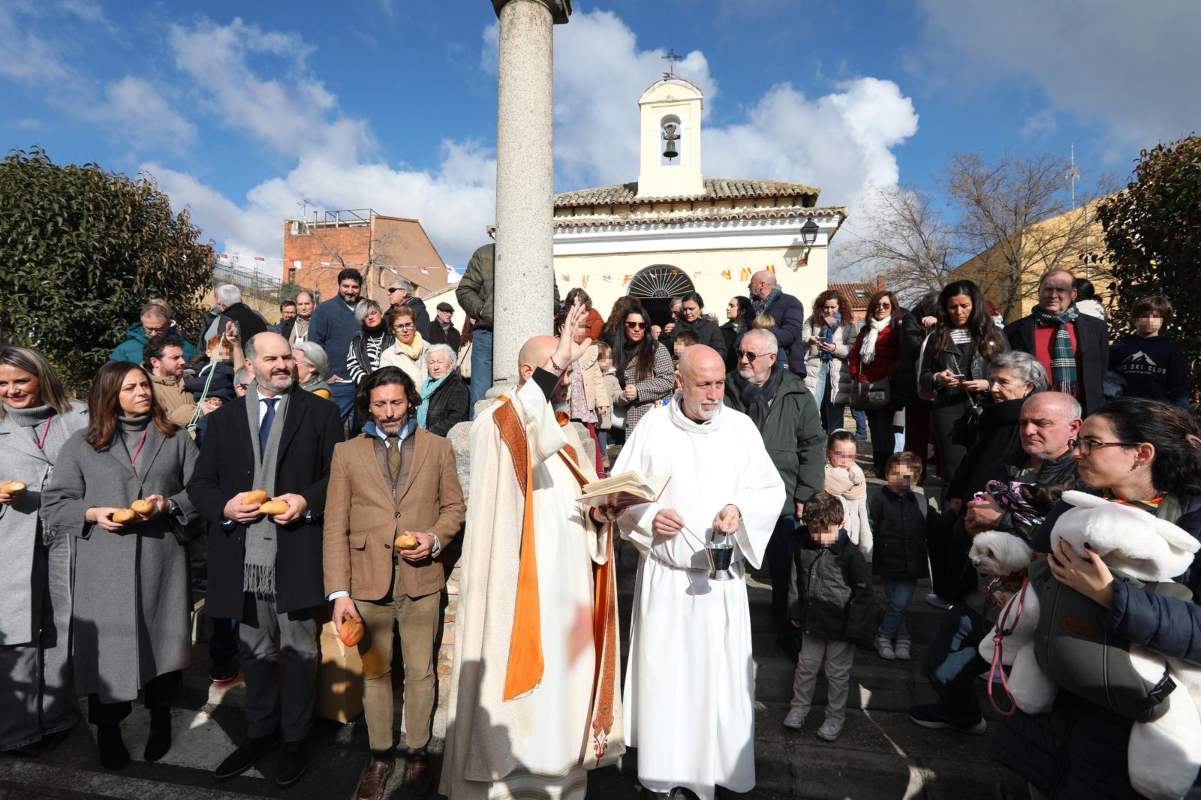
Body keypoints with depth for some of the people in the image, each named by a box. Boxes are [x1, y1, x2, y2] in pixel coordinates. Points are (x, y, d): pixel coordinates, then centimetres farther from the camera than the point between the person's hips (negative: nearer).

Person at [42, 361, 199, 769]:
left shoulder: (176, 440, 9)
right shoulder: (81, 445, 7)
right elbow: (54, 505, 7)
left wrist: (169, 504, -12)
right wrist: (92, 513, -11)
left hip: (161, 563, 1)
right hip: (103, 567, 0)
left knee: (162, 641, 8)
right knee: (107, 644, 3)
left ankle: (160, 719, 31)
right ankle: (108, 731, 25)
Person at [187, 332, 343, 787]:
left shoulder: (320, 412, 3)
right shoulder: (223, 417, 12)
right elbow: (200, 483, 10)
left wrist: (307, 501, -15)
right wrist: (225, 507, -9)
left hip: (296, 554, -3)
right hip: (242, 555, 3)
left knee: (299, 649, 7)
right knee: (254, 650, 18)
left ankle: (295, 739, 25)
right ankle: (259, 733, 36)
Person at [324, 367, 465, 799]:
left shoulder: (438, 447, 5)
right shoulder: (347, 452, 3)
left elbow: (453, 507, 9)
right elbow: (335, 526, -1)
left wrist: (434, 538, -12)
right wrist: (339, 592, -8)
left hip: (421, 579, 0)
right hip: (368, 581, 0)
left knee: (420, 671, 10)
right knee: (374, 672, 14)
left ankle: (417, 752, 30)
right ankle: (379, 757, 32)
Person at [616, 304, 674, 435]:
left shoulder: (657, 348, -2)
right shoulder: (621, 352, 13)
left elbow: (668, 380, -9)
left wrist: (638, 391, -13)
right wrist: (623, 396, -7)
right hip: (632, 418, 4)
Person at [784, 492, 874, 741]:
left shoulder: (851, 554, -18)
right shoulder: (804, 549, -3)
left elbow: (863, 592, -13)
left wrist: (855, 627, -14)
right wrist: (798, 614, 13)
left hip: (840, 626, -4)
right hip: (813, 622, 4)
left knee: (838, 673, 12)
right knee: (805, 666, 16)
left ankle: (835, 717, 29)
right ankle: (799, 707, 35)